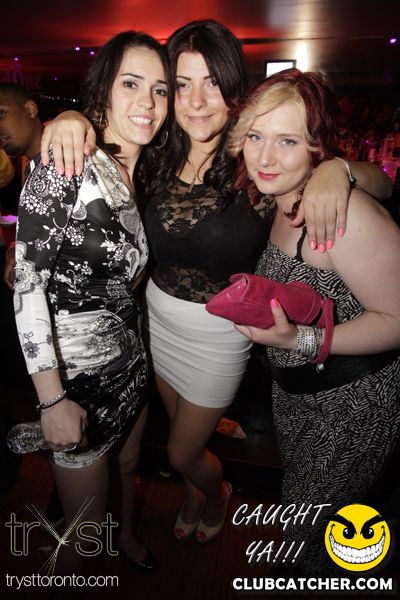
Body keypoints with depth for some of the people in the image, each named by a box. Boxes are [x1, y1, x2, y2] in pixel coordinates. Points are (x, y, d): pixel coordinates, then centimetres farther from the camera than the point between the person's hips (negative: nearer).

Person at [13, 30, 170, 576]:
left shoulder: (145, 171, 4)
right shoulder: (65, 166, -18)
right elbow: (27, 281, -19)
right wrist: (52, 398, -20)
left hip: (130, 354, 7)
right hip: (75, 367, -6)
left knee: (128, 463, 30)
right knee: (85, 521, 14)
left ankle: (125, 535, 62)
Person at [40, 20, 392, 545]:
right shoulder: (158, 158, -9)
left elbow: (382, 182, -9)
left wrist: (338, 168, -32)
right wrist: (71, 119, -17)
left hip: (219, 337, -4)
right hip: (158, 319, 4)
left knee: (183, 453, 16)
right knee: (182, 435, 28)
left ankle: (217, 496, 55)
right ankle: (194, 498, 63)